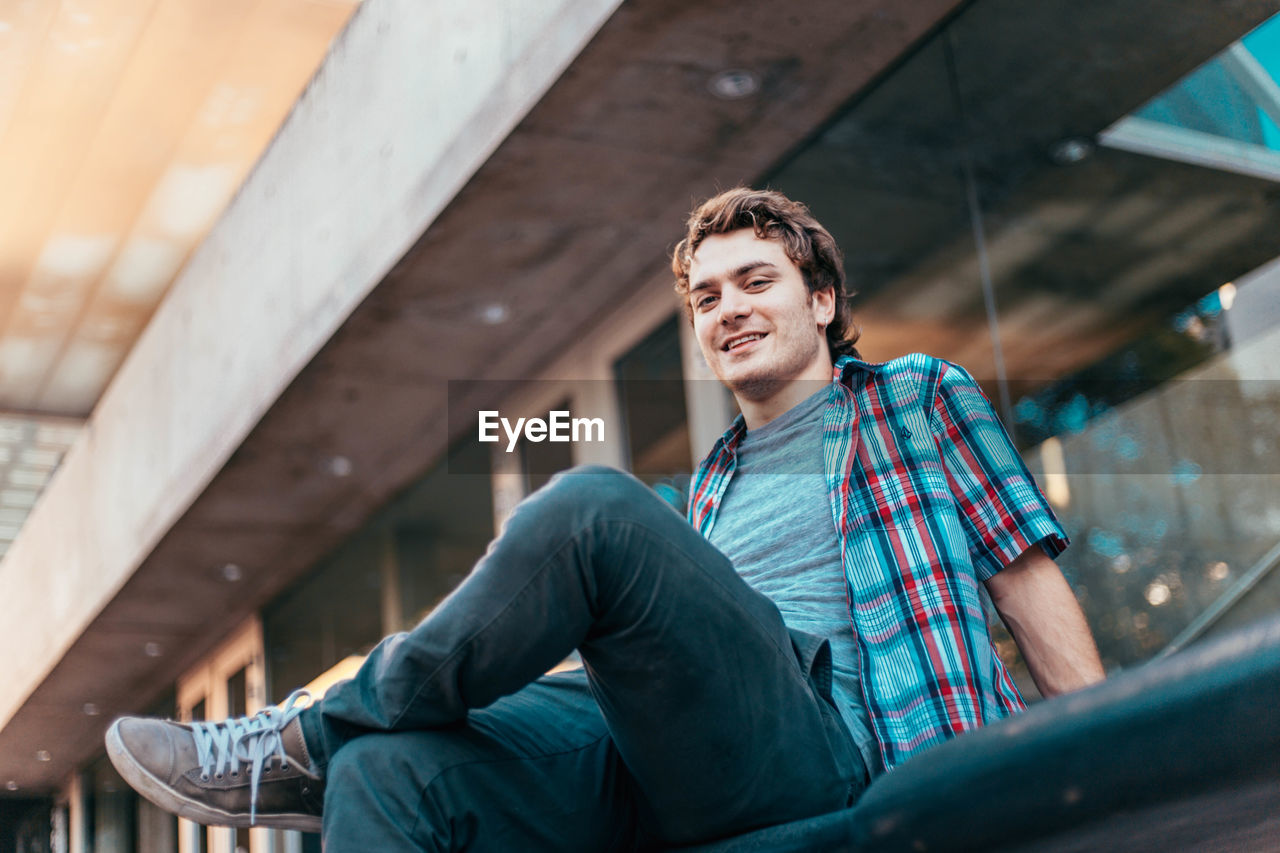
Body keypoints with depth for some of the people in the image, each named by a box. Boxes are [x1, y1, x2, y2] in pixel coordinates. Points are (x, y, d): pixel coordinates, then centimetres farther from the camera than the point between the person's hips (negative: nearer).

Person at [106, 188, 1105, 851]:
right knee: (390, 772, -22)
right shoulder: (713, 480, 35)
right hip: (667, 753, 6)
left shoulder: (920, 396, 20)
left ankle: (308, 740, -15)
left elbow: (1027, 578, 12)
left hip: (824, 738, -6)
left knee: (594, 509, -29)